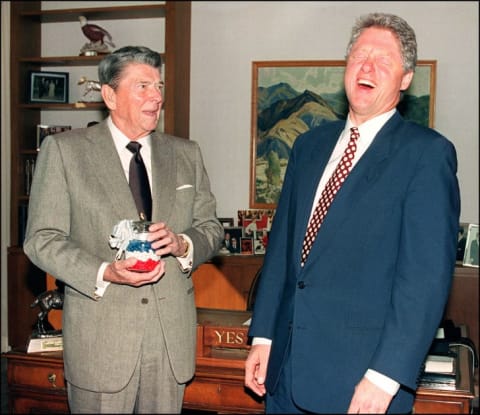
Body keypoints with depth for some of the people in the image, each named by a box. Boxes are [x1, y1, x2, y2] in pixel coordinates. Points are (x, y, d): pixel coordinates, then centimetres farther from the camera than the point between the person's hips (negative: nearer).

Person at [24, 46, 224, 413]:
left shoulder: (186, 154, 10)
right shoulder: (63, 150, -1)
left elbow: (211, 228, 11)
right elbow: (42, 238, -4)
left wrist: (182, 243, -12)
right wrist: (104, 273, -19)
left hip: (172, 337, 3)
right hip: (99, 337, -3)